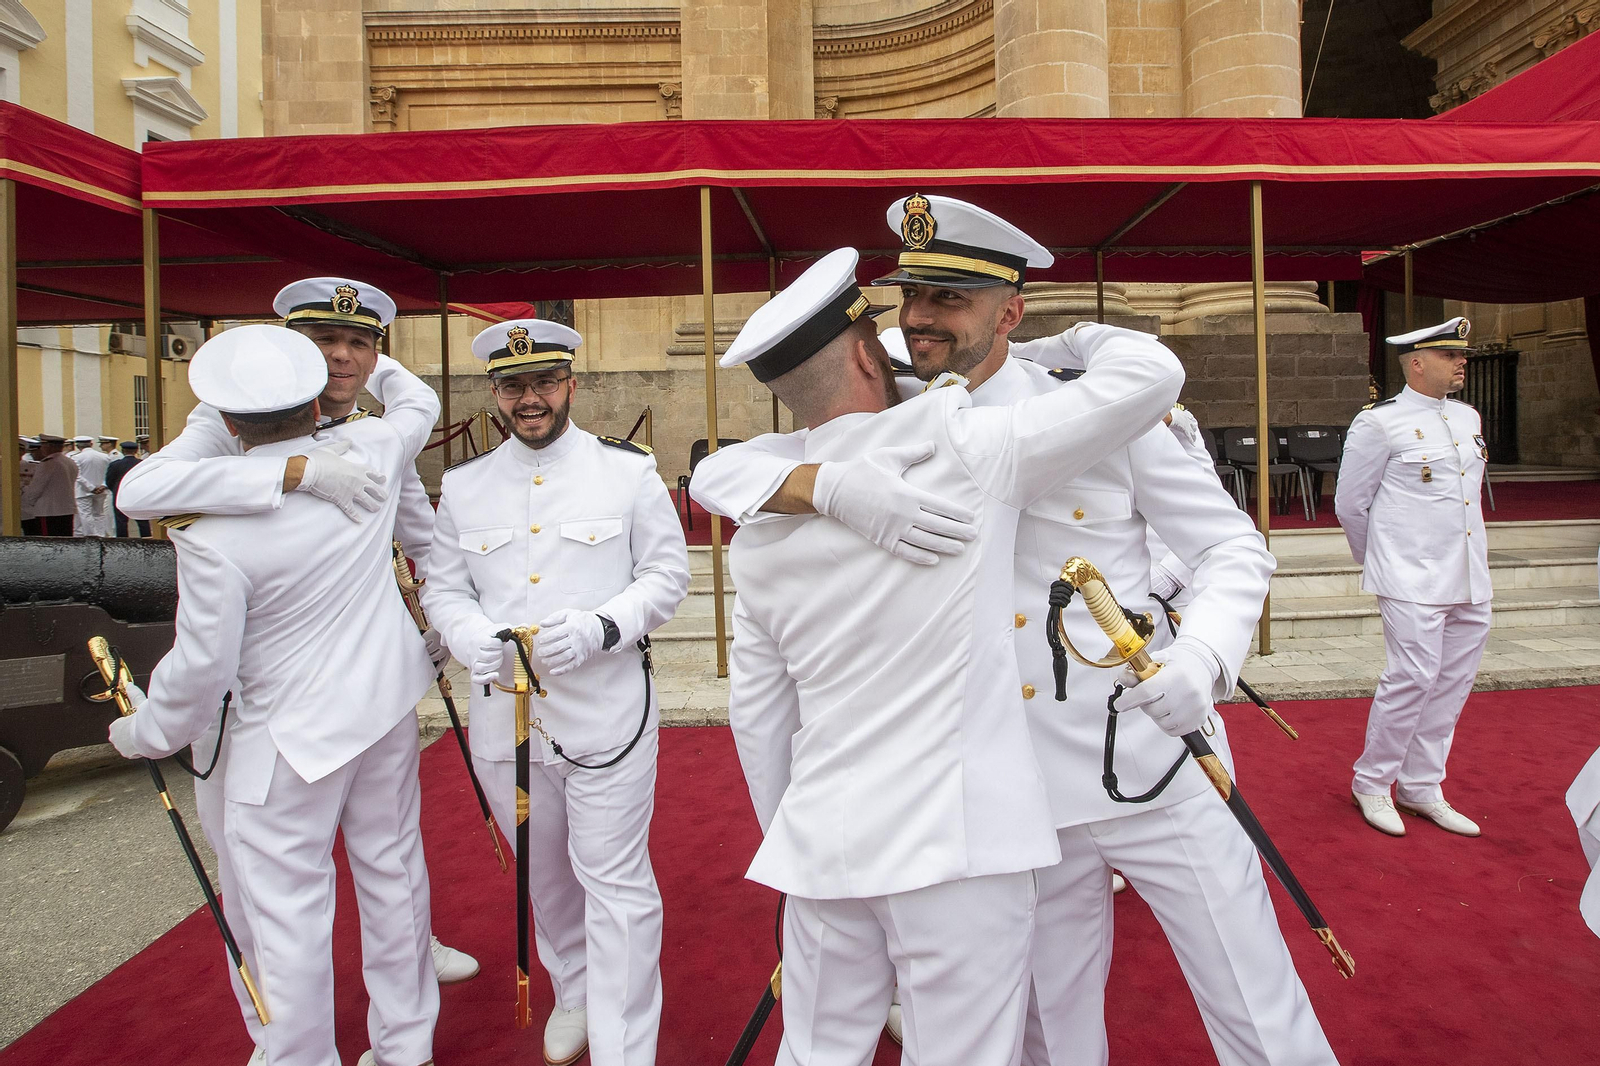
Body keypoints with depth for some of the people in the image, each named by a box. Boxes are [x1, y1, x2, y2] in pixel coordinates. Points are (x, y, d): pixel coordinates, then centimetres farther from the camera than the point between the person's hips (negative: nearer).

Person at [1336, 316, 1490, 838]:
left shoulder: (1469, 418, 14)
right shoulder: (1379, 423, -8)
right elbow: (1350, 504, -2)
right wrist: (1380, 562, 9)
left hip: (1471, 580, 7)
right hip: (1412, 580, -7)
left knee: (1453, 681, 9)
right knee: (1413, 677, -10)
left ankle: (1421, 788, 22)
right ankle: (1371, 784, 8)